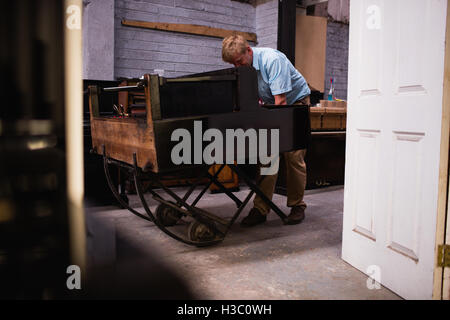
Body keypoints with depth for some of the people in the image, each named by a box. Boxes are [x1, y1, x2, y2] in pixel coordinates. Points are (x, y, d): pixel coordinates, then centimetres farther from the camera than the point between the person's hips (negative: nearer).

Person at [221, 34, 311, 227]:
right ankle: (260, 209, -3)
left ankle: (297, 206, 6)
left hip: (295, 102, -6)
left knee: (294, 156, -9)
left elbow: (281, 99, -30)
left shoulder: (272, 60, -27)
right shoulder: (243, 68, -6)